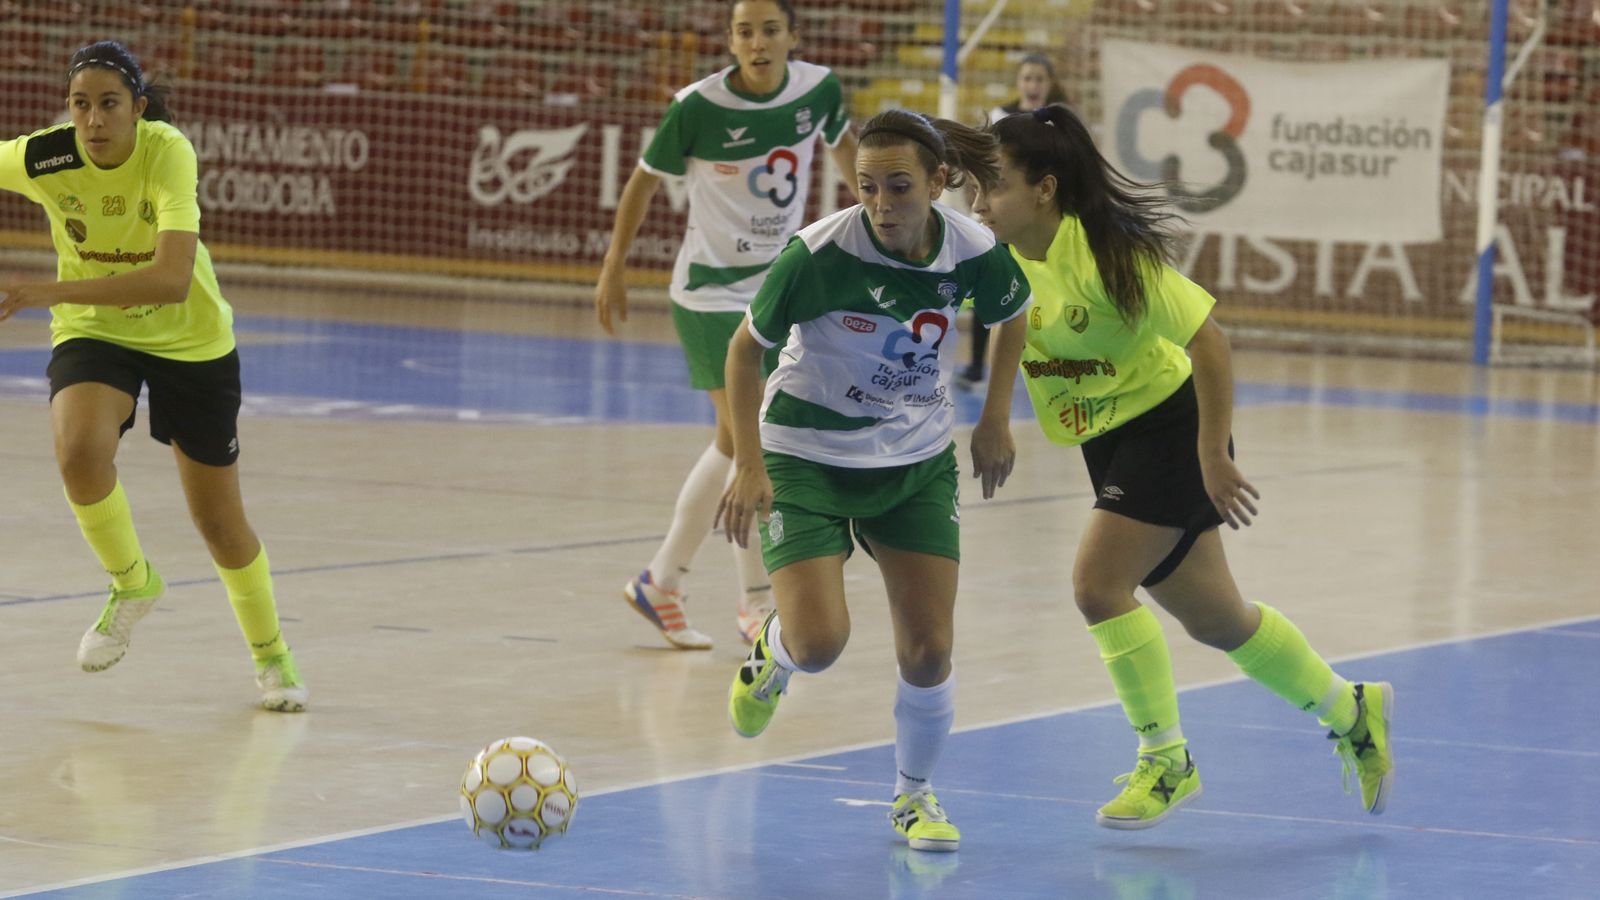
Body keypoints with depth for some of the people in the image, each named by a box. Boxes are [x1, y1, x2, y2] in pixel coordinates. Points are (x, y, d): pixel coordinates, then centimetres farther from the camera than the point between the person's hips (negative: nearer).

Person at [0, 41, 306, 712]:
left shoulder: (167, 152, -30)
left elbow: (172, 279, -41)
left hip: (190, 341, -1)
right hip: (93, 331, 1)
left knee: (219, 523, 8)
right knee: (79, 451, -31)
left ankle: (270, 652, 36)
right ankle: (131, 583, -2)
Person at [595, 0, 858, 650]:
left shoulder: (819, 90, -9)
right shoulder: (698, 108, -19)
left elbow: (842, 145, 14)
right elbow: (644, 181, -6)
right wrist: (613, 271, -1)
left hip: (779, 287, 5)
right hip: (712, 293, -5)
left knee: (734, 446, 10)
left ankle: (661, 583, 23)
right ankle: (757, 605, 4)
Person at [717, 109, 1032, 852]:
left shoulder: (975, 253, -16)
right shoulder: (818, 254, -25)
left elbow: (1011, 316, 9)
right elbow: (745, 349, -12)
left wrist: (995, 418, 6)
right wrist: (748, 466, -16)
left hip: (918, 462, 3)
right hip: (806, 457, -3)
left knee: (928, 650, -3)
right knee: (820, 642, -17)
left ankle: (915, 793, 24)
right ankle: (771, 653, 22)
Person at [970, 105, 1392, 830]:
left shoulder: (1105, 254, -26)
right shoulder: (998, 257, -8)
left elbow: (1208, 342, -24)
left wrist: (1213, 456, -22)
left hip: (1169, 425, -7)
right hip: (1106, 441, 7)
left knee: (1098, 582, -20)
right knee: (1212, 618, 12)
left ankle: (1166, 761, -3)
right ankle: (1353, 711, 33)